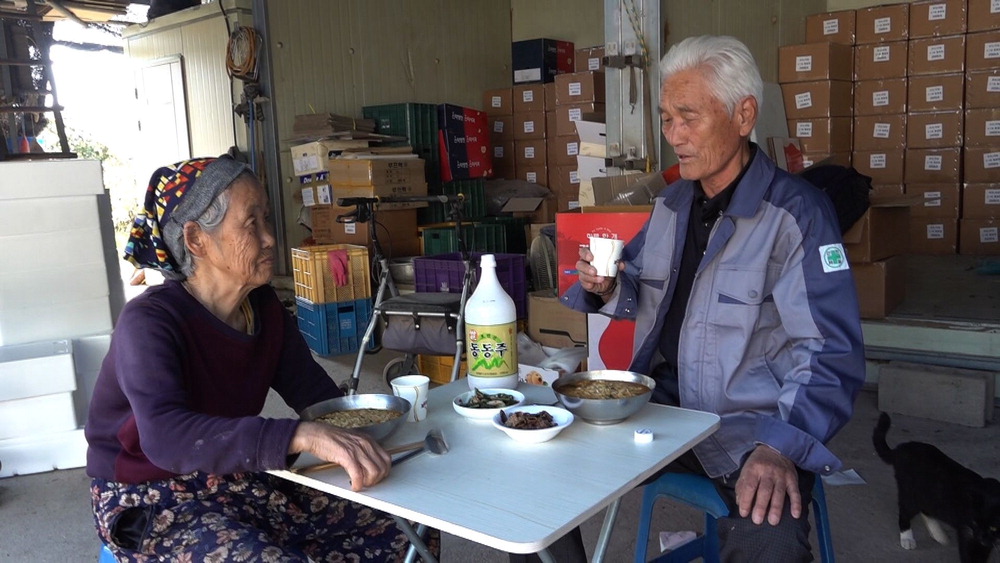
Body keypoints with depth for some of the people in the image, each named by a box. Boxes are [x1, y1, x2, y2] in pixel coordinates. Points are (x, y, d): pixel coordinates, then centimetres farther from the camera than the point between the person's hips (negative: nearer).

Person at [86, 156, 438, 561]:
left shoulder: (265, 309, -1)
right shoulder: (148, 323, -21)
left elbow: (317, 393, 2)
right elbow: (166, 436, -38)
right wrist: (303, 436, -50)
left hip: (240, 481, 6)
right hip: (150, 502, -6)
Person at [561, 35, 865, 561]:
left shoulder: (796, 212, -12)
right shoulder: (671, 202, 10)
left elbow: (832, 353, -16)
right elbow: (640, 296, 19)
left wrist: (780, 448, -29)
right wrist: (606, 288, -4)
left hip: (752, 427, -5)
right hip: (663, 408, 6)